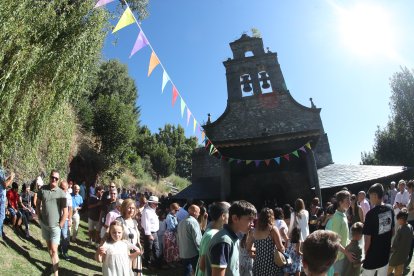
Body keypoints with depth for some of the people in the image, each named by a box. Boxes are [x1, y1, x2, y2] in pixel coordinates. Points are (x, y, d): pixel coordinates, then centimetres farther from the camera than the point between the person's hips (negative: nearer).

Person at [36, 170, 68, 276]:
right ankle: (54, 263, 39)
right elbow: (38, 204, 9)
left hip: (55, 226, -4)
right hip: (44, 224, 4)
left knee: (54, 250, -3)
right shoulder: (43, 189, -5)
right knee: (49, 245, 20)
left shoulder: (61, 193, -15)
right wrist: (39, 218, 4)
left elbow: (65, 212, -11)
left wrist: (60, 225, -11)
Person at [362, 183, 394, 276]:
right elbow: (392, 231, 8)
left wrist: (365, 253, -4)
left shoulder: (371, 213, -25)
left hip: (373, 255, -6)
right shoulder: (390, 209, -5)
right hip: (385, 253, 6)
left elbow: (368, 238, -19)